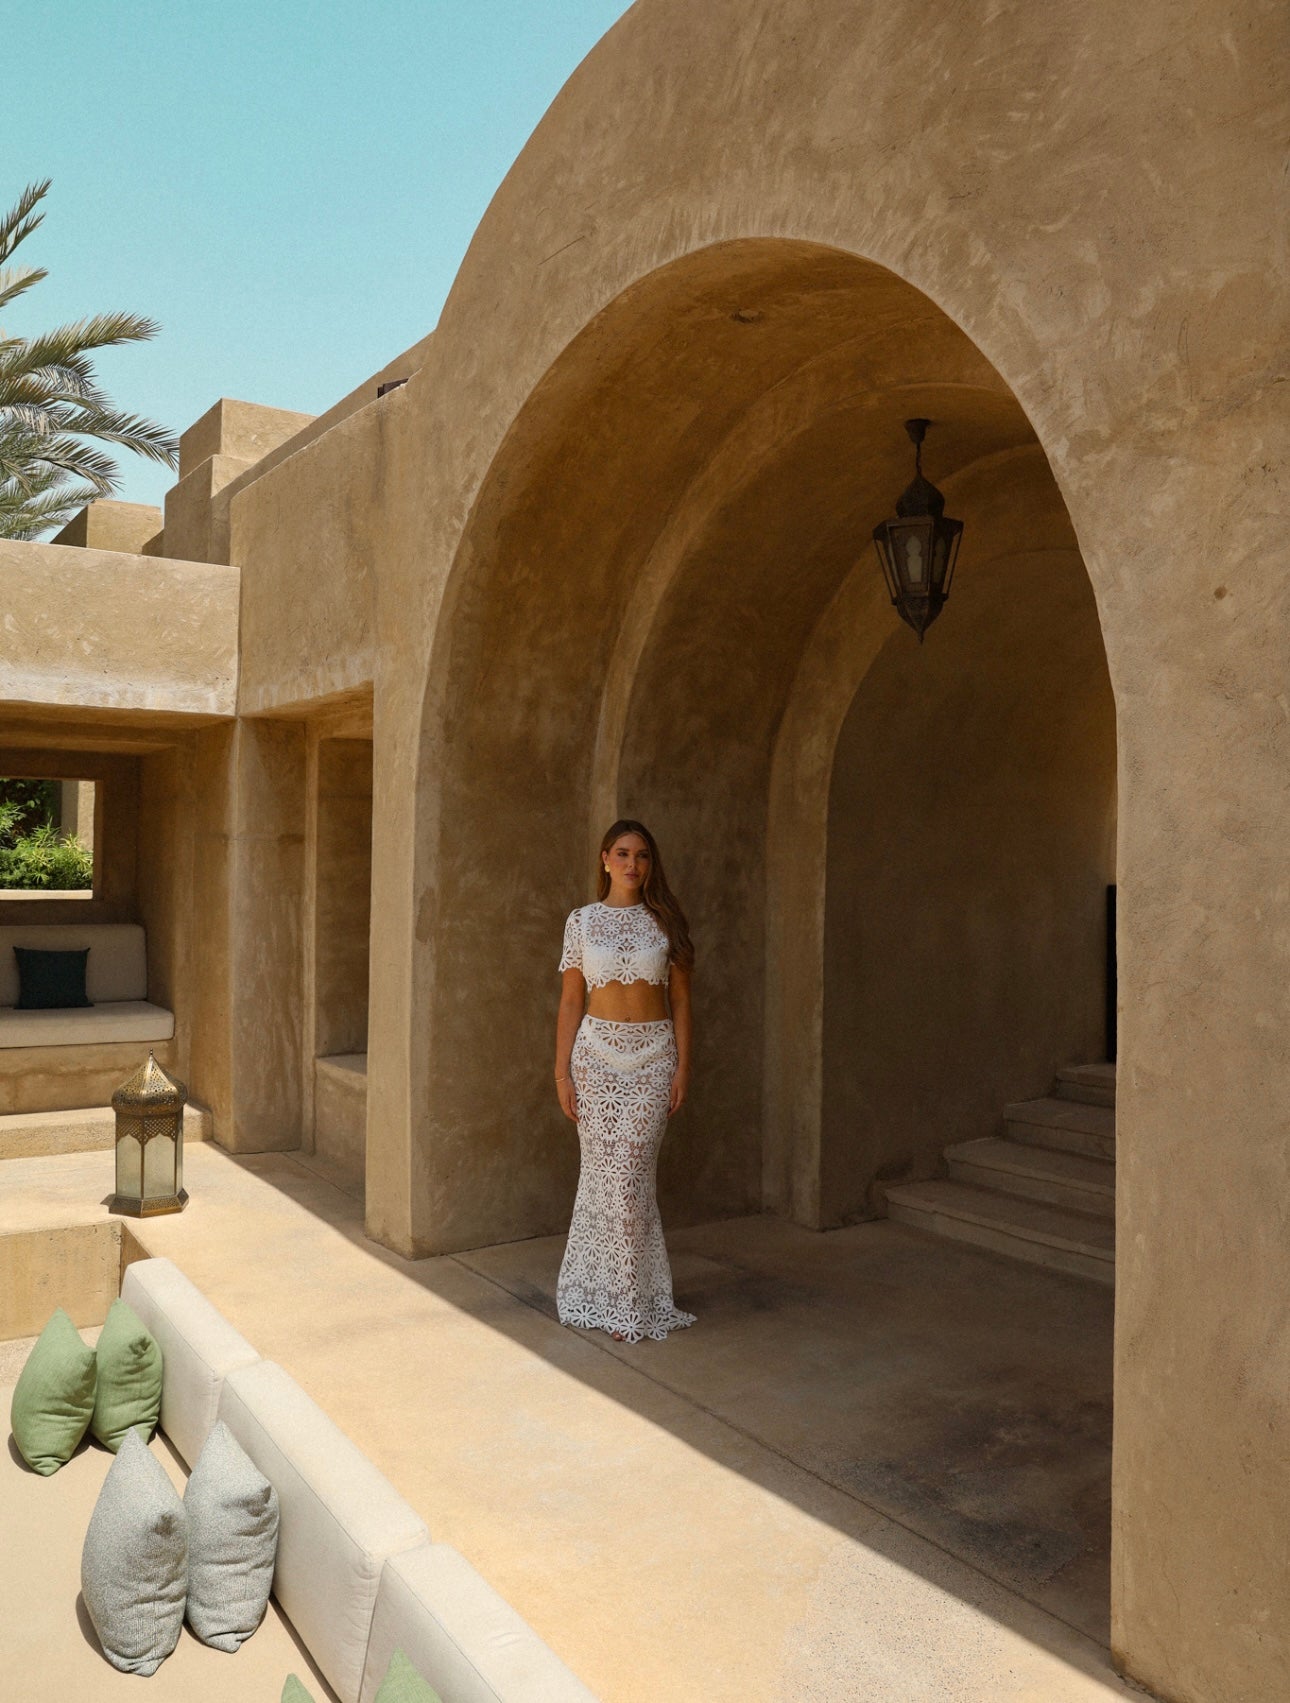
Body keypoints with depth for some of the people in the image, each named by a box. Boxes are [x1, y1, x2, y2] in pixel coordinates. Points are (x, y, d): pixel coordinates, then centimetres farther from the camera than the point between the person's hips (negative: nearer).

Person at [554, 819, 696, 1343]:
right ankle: (627, 1296, 20)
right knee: (604, 1171, 3)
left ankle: (628, 1299, 11)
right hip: (597, 1051, 1)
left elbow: (680, 998, 4)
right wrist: (562, 1071, -1)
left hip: (653, 1055, -1)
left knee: (628, 1173, -3)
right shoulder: (582, 921, 3)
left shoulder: (664, 922, 3)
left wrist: (682, 1066, -2)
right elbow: (571, 1000, 4)